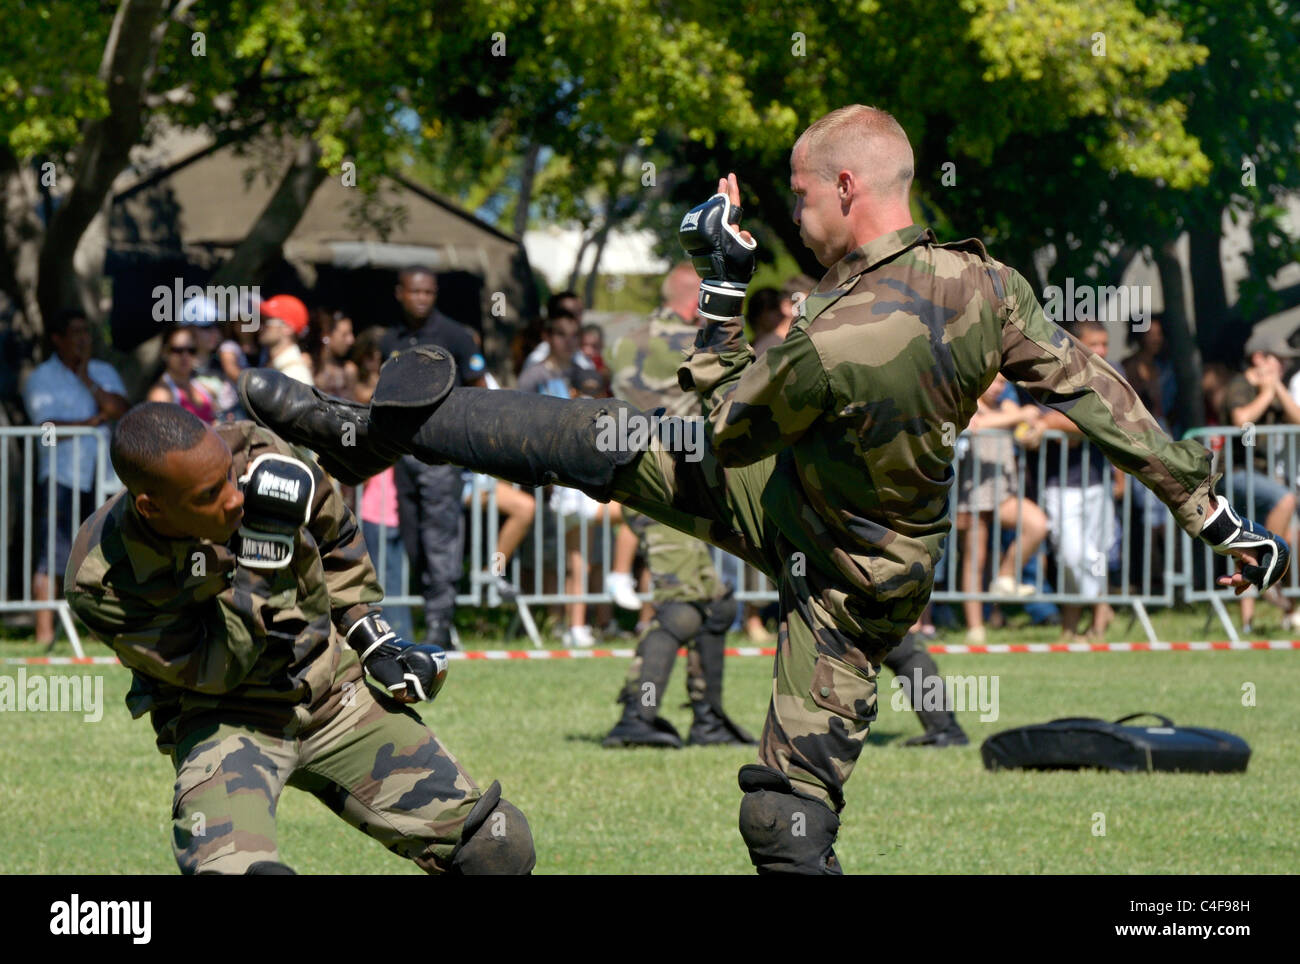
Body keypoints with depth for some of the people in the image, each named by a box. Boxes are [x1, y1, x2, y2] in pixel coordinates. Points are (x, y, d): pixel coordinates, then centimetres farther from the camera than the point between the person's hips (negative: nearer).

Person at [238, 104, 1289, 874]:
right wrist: (1218, 517, -3)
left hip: (842, 590, -7)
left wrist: (724, 285, -6)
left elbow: (732, 423, -16)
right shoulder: (987, 286, -17)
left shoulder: (833, 345, -37)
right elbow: (1109, 403, -12)